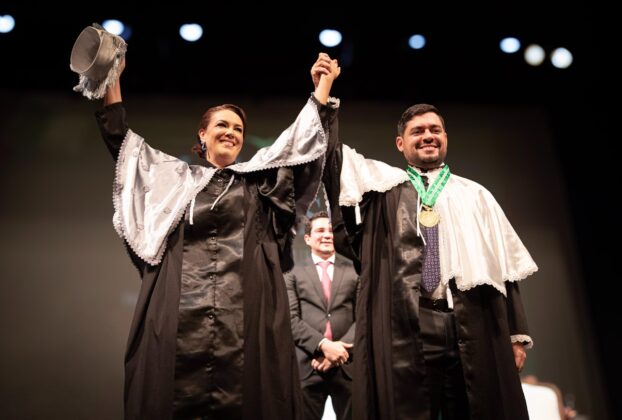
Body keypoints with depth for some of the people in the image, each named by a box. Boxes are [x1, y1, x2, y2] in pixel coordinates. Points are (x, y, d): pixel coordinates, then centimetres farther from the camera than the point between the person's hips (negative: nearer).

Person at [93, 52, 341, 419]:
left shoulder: (259, 180, 18)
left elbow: (303, 141, 15)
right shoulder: (174, 179, 19)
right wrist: (112, 79, 18)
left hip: (245, 320, 0)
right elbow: (119, 139, 21)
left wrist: (322, 86, 13)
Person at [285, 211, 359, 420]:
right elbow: (291, 319, -2)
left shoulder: (354, 269, 6)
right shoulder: (294, 273, 6)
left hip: (347, 363, 1)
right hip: (307, 365, 0)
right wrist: (323, 345, -14)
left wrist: (341, 349, -11)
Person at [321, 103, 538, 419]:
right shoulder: (383, 185, 16)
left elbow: (505, 265, 13)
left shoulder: (475, 195, 18)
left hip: (473, 328, 2)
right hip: (403, 330, -1)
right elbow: (333, 156, 5)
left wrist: (517, 334, 6)